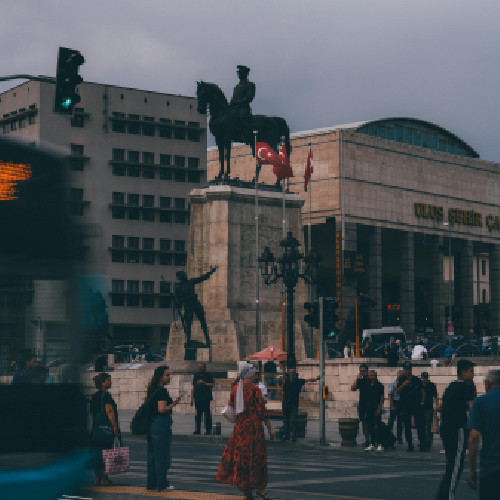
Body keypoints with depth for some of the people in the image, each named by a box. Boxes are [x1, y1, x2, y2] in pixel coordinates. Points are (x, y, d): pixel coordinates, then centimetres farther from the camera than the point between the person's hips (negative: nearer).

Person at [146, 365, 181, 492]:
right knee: (162, 455, -2)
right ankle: (162, 484, 4)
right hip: (161, 424, -9)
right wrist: (173, 404, -12)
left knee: (152, 455, 14)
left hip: (151, 424, 9)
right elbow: (162, 409, -23)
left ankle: (151, 483, 20)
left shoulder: (152, 390, 12)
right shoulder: (162, 391, -15)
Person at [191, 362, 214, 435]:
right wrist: (192, 398, 14)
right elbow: (193, 387, 18)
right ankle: (197, 430, 10)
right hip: (197, 398, 4)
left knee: (207, 414, -6)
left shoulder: (208, 376, 6)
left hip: (206, 399, -4)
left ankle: (208, 430, -4)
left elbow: (212, 385, -5)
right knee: (197, 415, 4)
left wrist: (204, 383, -18)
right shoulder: (196, 376, 16)